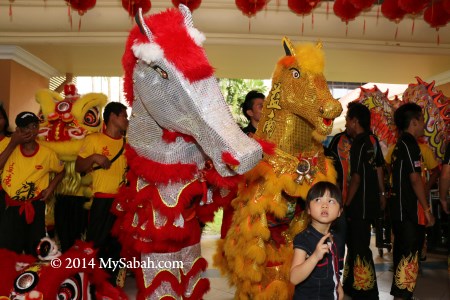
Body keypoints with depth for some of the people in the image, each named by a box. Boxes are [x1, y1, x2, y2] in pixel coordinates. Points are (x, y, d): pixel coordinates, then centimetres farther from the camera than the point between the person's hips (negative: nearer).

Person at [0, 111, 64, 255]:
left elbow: (61, 171, 11)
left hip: (35, 206, 0)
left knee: (34, 250, 11)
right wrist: (13, 144, -18)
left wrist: (51, 186, -5)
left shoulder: (47, 153, -4)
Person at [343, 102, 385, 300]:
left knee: (359, 247, -1)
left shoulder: (359, 144, -18)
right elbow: (379, 168, 14)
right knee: (356, 243, 19)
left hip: (360, 205, -9)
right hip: (371, 202, 9)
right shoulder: (373, 140, 7)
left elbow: (356, 178, -20)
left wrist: (346, 205, -14)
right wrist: (382, 193, 22)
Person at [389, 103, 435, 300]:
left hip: (399, 207, 10)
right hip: (406, 209, -10)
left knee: (402, 250, 16)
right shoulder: (410, 144, -14)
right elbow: (415, 179, -19)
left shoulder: (399, 144, 14)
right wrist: (427, 210, -15)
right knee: (410, 253, -7)